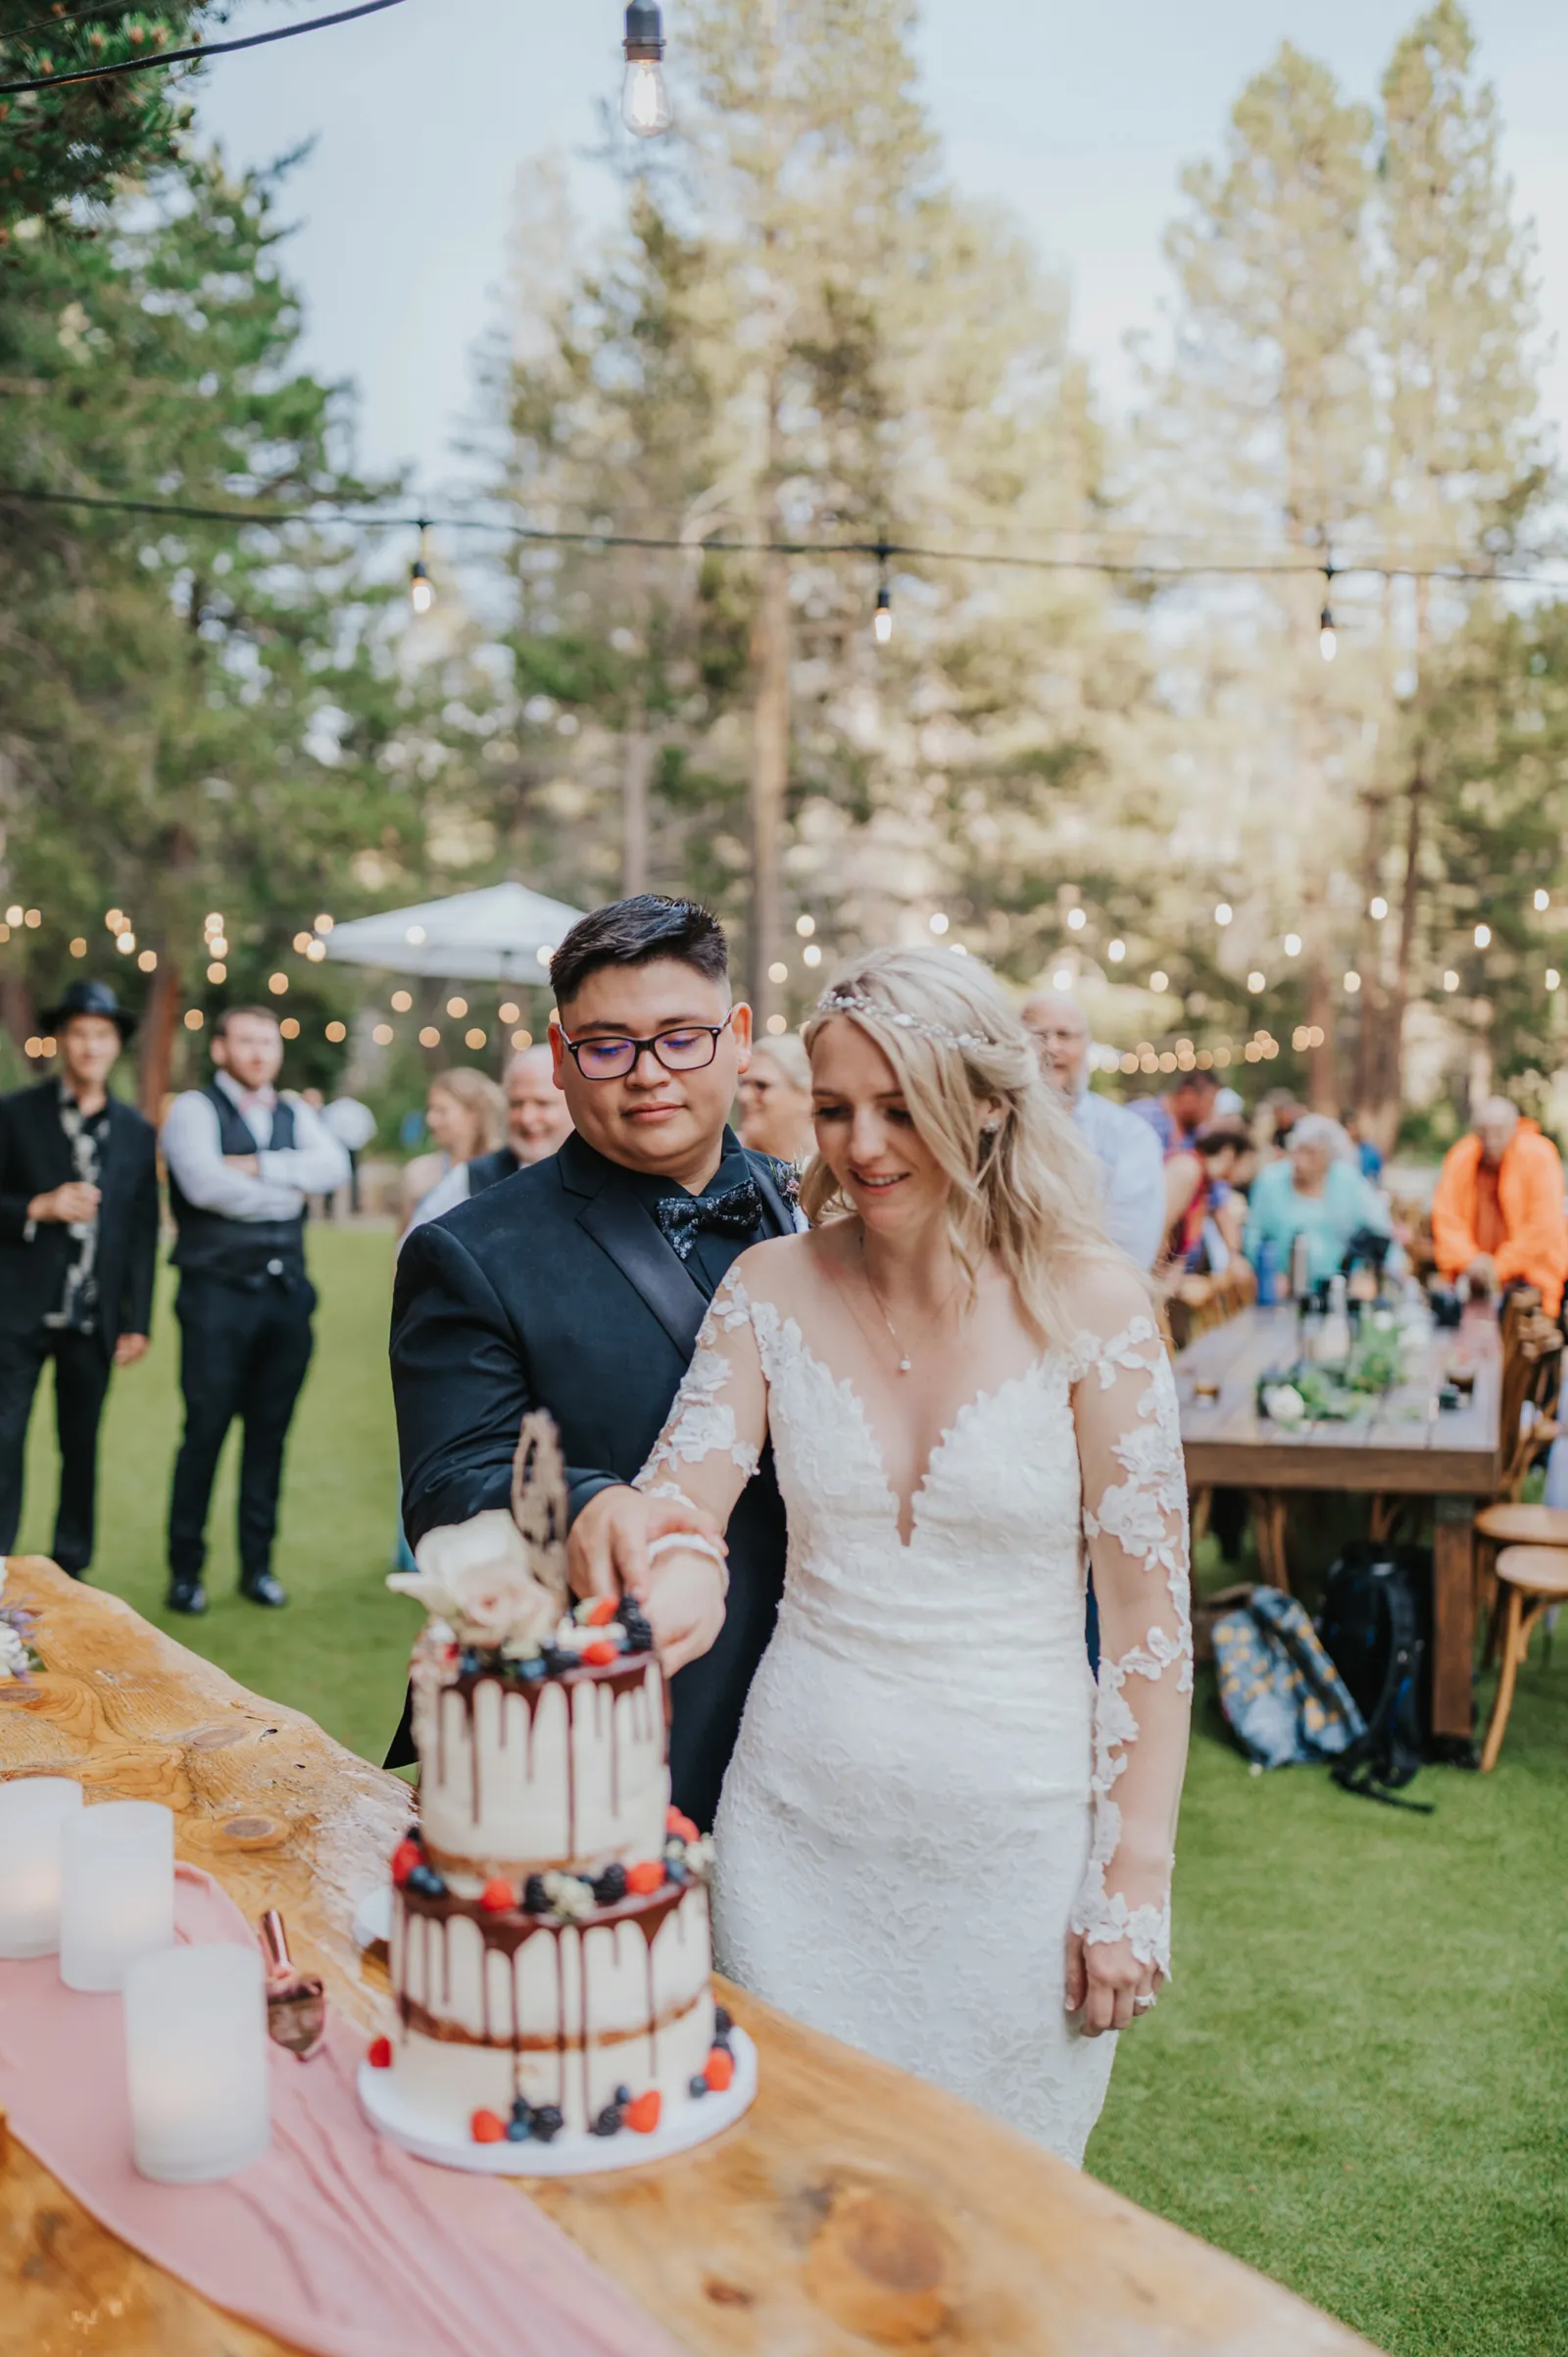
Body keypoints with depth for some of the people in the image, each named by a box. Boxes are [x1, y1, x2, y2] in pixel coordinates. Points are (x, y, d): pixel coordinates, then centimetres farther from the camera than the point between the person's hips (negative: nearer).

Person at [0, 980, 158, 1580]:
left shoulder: (136, 1132, 9)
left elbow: (143, 1233, 9)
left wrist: (137, 1322, 5)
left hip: (94, 1320, 2)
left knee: (82, 1446, 8)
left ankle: (71, 1573, 19)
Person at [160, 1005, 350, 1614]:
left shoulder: (296, 1116, 14)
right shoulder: (195, 1109, 0)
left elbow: (334, 1167, -3)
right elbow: (204, 1183, -16)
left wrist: (260, 1167, -14)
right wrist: (286, 1193, -6)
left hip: (285, 1290, 5)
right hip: (218, 1290, -4)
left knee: (270, 1432, 9)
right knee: (206, 1431, -3)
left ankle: (257, 1565, 19)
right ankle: (184, 1570, 8)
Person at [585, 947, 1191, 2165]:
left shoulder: (1088, 1301, -10)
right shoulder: (774, 1286, -2)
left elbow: (1150, 1608, -7)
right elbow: (672, 1504, -8)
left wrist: (1137, 1884, -6)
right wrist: (628, 1576, -31)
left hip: (1013, 1836, -2)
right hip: (800, 1822, 2)